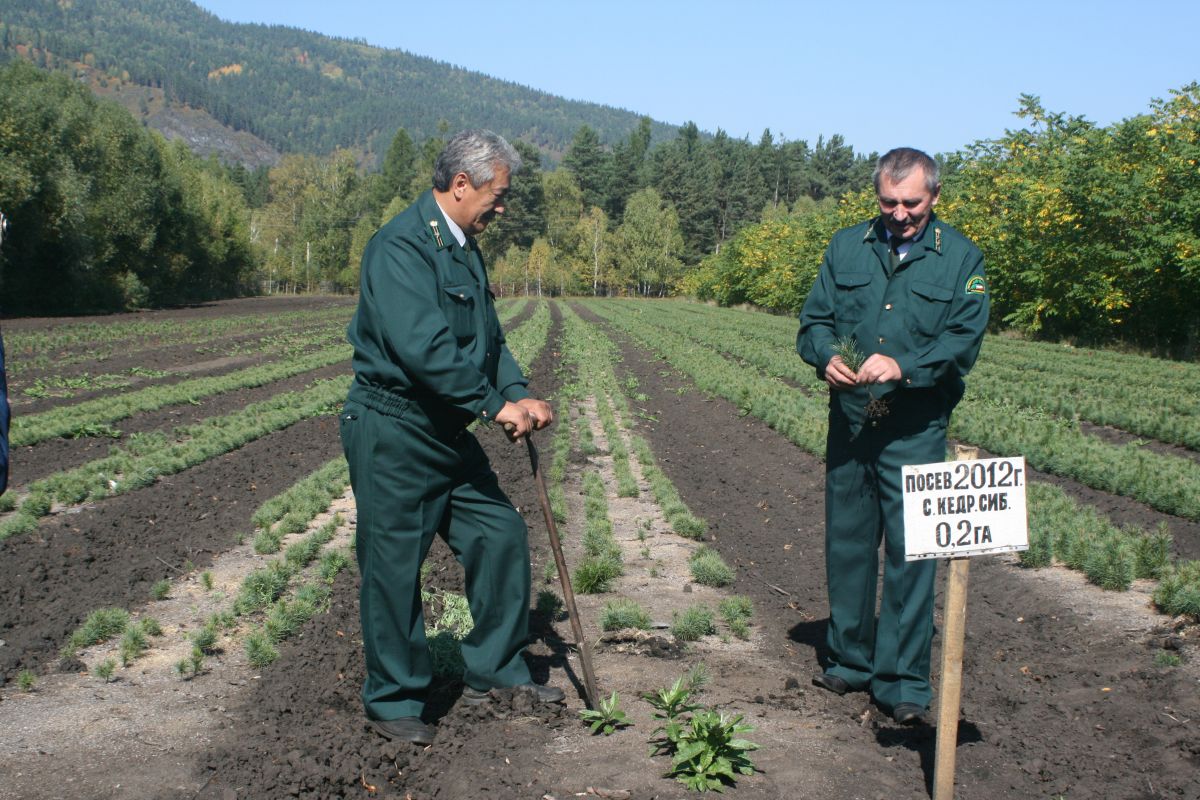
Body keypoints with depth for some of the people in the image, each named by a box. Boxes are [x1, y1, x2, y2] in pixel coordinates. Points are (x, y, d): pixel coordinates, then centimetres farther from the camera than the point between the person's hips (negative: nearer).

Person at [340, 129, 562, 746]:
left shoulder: (464, 249, 12)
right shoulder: (401, 245, -19)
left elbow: (488, 337, 15)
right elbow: (423, 348, -29)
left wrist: (518, 394, -3)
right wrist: (495, 405, -23)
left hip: (448, 432, 9)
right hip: (391, 432, -9)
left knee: (501, 535, 9)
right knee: (394, 567, 1)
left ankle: (495, 671, 24)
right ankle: (393, 701, 16)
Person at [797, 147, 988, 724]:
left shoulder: (961, 259, 1)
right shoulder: (846, 248, 9)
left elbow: (963, 341, -8)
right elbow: (814, 320, 7)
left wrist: (903, 366, -25)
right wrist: (828, 357, -16)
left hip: (916, 431, -3)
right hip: (849, 421, 3)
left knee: (910, 553, -4)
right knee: (847, 543, 12)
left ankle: (902, 683, 5)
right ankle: (849, 660, 27)